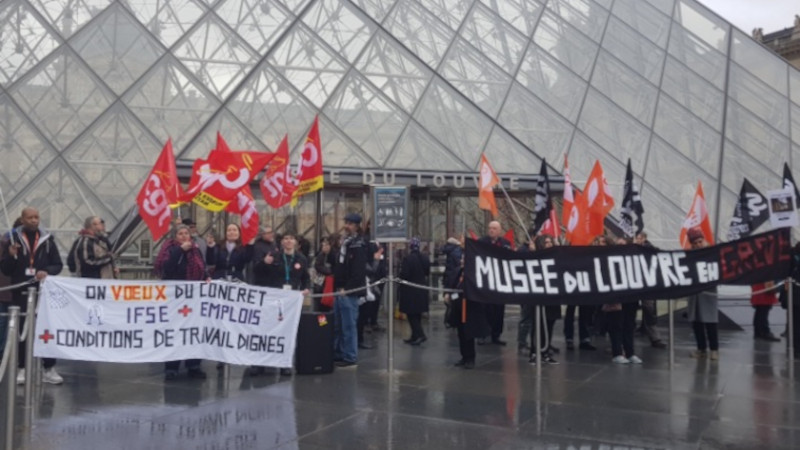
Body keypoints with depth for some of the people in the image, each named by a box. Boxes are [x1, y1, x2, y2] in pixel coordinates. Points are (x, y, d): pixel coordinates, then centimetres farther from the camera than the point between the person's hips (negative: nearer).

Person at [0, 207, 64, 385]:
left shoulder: (47, 239, 5)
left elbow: (58, 264, 7)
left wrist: (47, 272, -13)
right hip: (21, 292, 0)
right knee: (21, 331, 5)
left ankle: (49, 369, 8)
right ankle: (22, 369, 14)